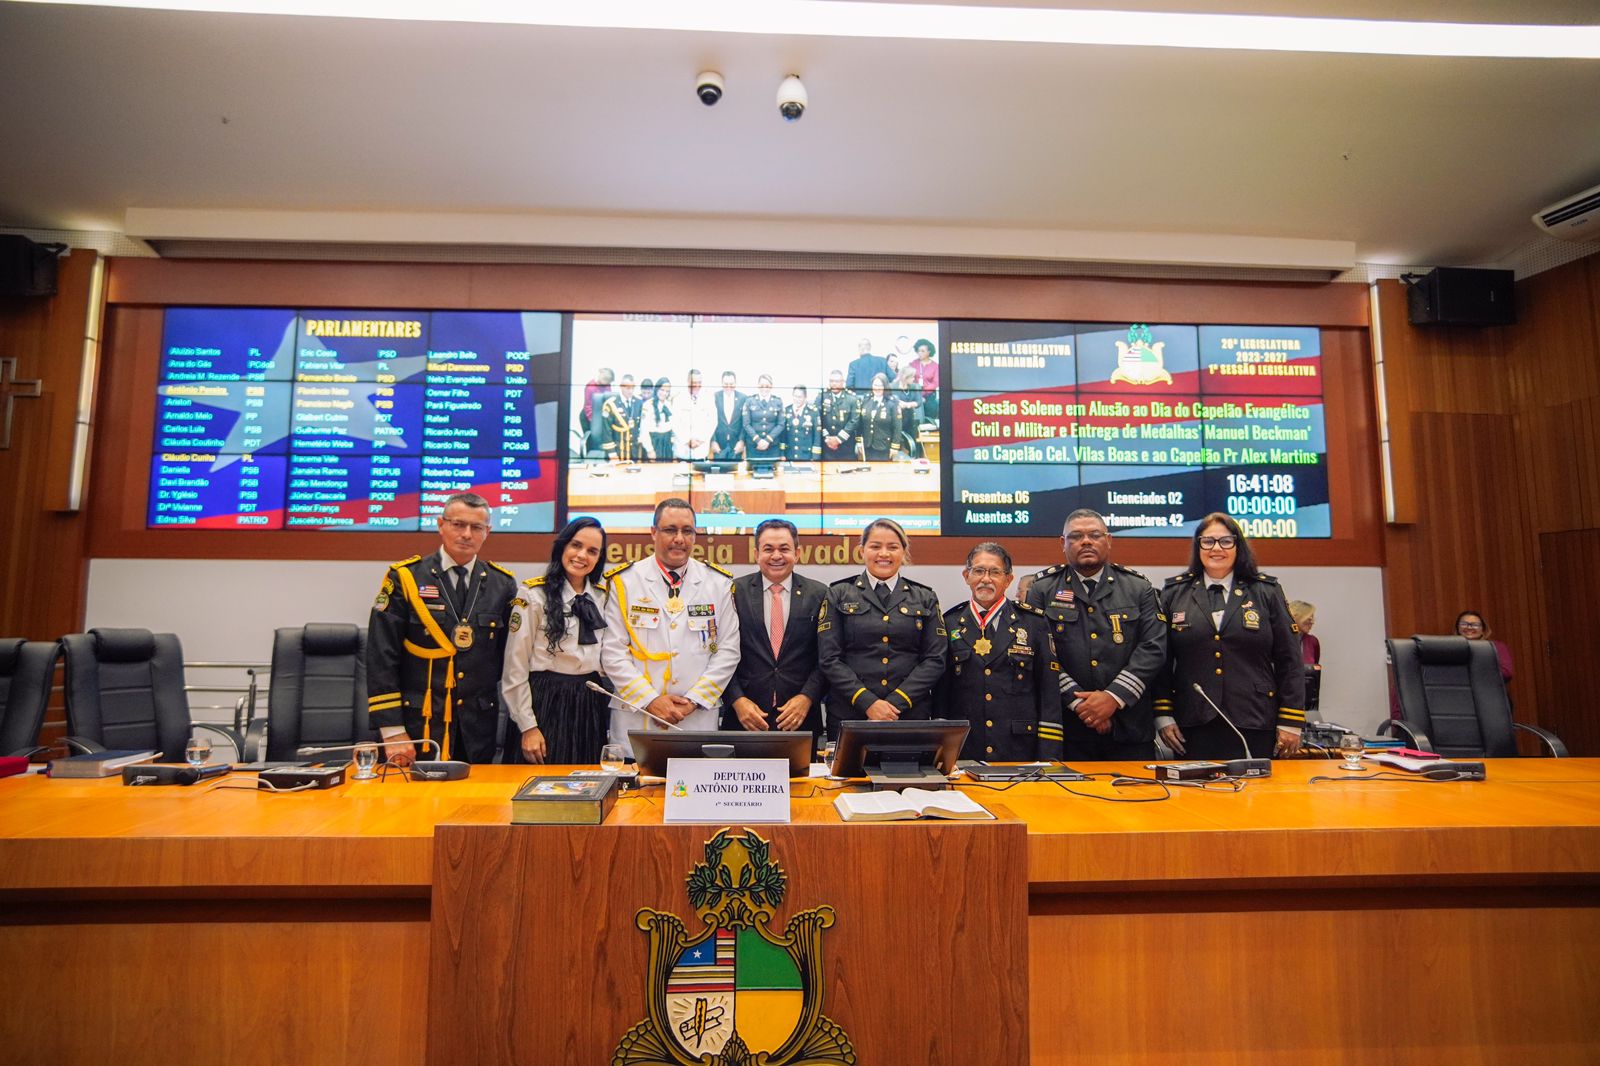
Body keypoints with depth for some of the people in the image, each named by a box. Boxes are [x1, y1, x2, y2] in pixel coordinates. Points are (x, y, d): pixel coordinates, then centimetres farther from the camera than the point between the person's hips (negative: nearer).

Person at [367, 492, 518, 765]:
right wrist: (392, 731, -10)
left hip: (478, 729, 2)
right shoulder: (404, 578, -3)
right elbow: (381, 658, -6)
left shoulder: (503, 584, 4)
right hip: (418, 724, -2)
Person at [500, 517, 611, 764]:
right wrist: (528, 727, -9)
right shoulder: (533, 595, -7)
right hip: (546, 704, -4)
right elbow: (515, 669, -7)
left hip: (590, 706, 5)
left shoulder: (603, 596, 7)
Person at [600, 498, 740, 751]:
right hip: (635, 719, -1)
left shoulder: (719, 583, 4)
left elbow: (728, 651, 2)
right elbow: (612, 652, -3)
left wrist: (694, 700, -6)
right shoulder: (624, 581, 0)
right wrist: (650, 699, -10)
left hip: (699, 718, 1)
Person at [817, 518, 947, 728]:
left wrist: (896, 703, -10)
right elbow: (829, 658, -3)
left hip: (911, 714, 1)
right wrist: (867, 702, -13)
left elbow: (935, 659, 1)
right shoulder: (838, 595, 4)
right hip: (849, 714, -1)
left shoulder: (925, 599, 8)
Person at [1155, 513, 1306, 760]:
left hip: (1255, 728, 0)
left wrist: (1290, 723, 1)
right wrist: (1163, 716, 0)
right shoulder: (1174, 594, 7)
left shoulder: (1267, 593, 7)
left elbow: (1289, 662, 5)